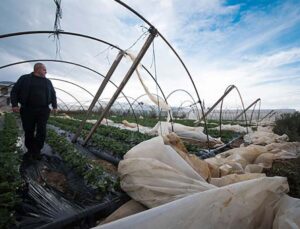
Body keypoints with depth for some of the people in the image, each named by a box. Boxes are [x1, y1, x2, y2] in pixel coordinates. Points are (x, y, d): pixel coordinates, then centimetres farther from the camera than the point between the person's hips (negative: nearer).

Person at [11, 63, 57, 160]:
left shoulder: (48, 81, 15)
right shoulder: (24, 78, 7)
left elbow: (53, 94, 20)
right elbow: (14, 91, 6)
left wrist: (54, 106, 11)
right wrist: (14, 104, -6)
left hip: (43, 110, 1)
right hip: (27, 110, -1)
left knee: (41, 131, -5)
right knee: (28, 132, 5)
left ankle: (36, 151, 5)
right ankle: (30, 150, 20)